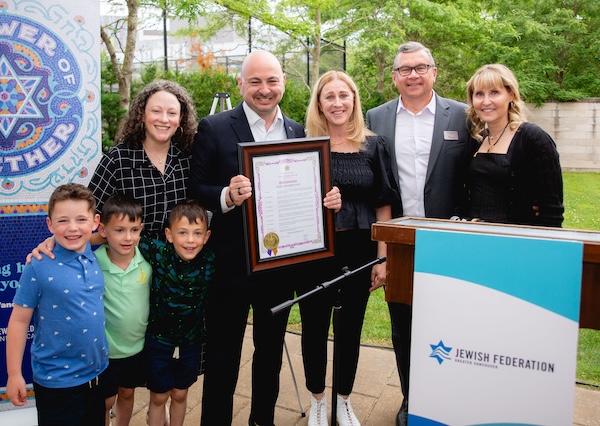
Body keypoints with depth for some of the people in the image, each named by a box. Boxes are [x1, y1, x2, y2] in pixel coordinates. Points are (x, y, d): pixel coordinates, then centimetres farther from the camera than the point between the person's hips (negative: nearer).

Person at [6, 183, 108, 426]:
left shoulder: (96, 258, -4)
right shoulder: (38, 268, -18)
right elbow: (19, 320, -11)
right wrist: (14, 374, -7)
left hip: (97, 372, 5)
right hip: (56, 380, -5)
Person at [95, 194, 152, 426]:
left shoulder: (147, 260, -14)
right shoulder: (92, 264, -22)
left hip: (138, 346, 3)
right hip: (105, 349, -3)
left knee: (127, 394, 24)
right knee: (106, 401, 16)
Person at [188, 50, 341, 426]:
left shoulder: (298, 132, 6)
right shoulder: (214, 128, -7)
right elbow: (194, 190, -9)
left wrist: (328, 199, -9)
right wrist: (227, 196, -28)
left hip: (281, 263, 5)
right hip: (231, 264, -4)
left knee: (271, 349, 21)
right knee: (223, 356, 10)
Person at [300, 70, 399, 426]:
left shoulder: (374, 146, 1)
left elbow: (383, 205, 2)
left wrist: (382, 258, -2)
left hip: (360, 251, 1)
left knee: (351, 328, 14)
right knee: (314, 327, 10)